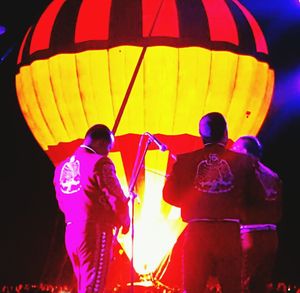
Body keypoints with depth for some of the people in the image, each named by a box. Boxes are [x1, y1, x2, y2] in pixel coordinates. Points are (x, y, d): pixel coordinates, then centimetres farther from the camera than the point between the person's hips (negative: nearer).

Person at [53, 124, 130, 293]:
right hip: (95, 233, -7)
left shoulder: (62, 166, 12)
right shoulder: (100, 163, -10)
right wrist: (125, 223, 6)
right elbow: (117, 199, -11)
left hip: (71, 233, 7)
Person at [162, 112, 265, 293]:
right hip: (230, 230, 0)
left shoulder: (185, 160, 2)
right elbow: (256, 197, 3)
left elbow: (170, 195, 4)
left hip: (197, 230, 0)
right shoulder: (242, 161, 1)